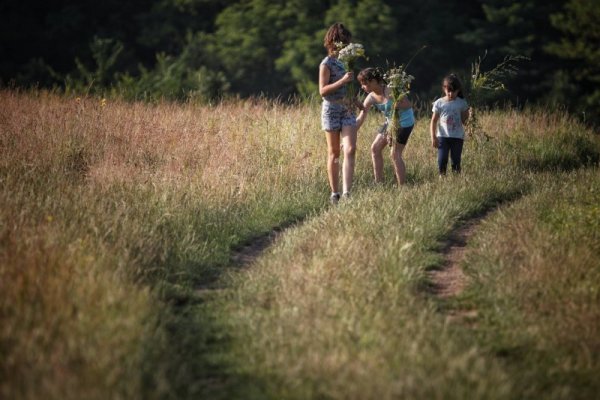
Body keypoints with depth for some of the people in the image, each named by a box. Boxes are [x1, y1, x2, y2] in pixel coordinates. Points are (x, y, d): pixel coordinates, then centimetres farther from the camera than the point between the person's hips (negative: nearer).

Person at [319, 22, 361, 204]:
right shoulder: (327, 63, -8)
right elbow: (322, 91, -16)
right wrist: (342, 81, -25)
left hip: (347, 110, 5)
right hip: (331, 110, -5)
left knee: (350, 150, -13)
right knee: (334, 153, 4)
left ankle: (346, 192, -21)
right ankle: (334, 193, 12)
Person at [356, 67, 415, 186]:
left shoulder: (390, 91, -27)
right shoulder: (371, 98, -8)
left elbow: (408, 105, -21)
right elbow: (360, 119, -6)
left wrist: (397, 106, -40)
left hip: (405, 121, -8)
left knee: (395, 154, -10)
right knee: (375, 148, 7)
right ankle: (379, 183, 15)